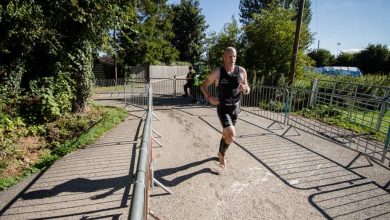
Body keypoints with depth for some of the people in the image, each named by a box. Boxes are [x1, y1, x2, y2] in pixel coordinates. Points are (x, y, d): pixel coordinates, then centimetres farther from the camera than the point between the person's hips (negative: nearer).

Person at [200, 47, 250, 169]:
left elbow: (247, 90, 7)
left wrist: (245, 89, -17)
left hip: (235, 108, 4)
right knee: (231, 135, -18)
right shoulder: (217, 72, -11)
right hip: (223, 108, -4)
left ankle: (220, 153, 45)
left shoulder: (242, 71, -3)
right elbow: (203, 86, 0)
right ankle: (222, 154, 13)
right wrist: (209, 97, -17)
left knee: (226, 134, 18)